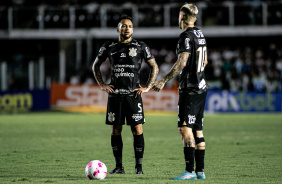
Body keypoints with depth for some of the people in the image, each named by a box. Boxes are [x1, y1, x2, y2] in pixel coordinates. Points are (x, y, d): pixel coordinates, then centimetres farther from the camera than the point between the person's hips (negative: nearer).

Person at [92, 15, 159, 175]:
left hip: (134, 95, -2)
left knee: (137, 130, -7)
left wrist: (148, 87, 0)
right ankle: (119, 166, 9)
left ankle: (139, 166, -1)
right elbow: (96, 66, 21)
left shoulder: (141, 47, 4)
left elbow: (155, 67, 9)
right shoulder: (109, 47, 9)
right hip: (115, 94, 2)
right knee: (115, 130, 2)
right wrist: (102, 84, 10)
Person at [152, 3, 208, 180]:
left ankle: (190, 171, -17)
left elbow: (182, 63, -21)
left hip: (189, 89, -9)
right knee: (197, 129, 11)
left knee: (185, 128, -11)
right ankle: (200, 170, 12)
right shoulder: (200, 34, 14)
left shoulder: (187, 36, -13)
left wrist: (163, 81, -21)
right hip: (201, 86, 9)